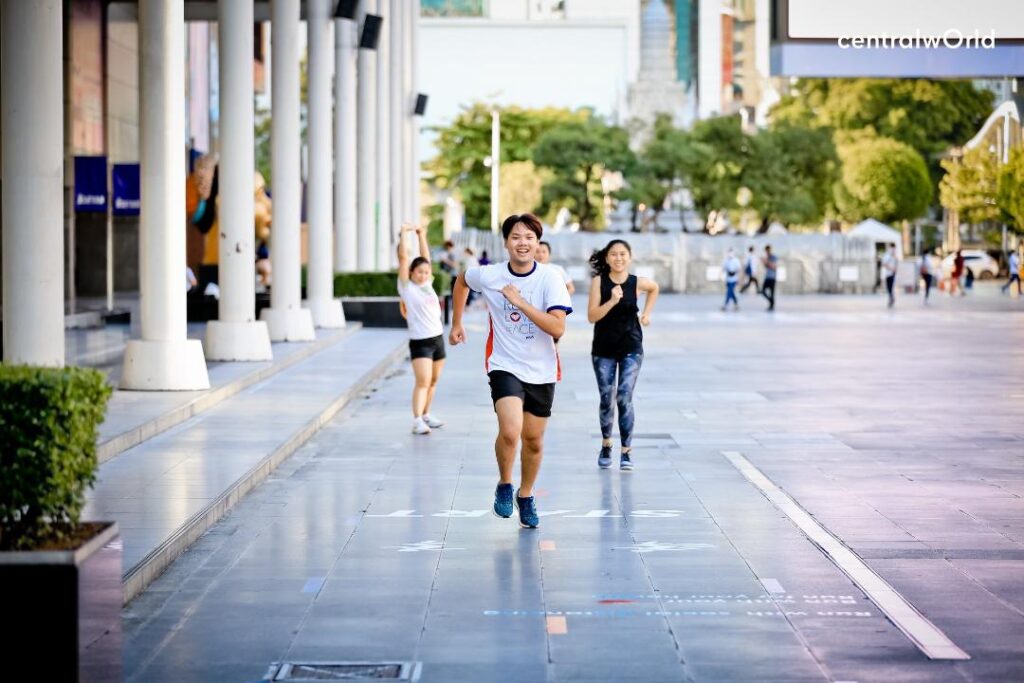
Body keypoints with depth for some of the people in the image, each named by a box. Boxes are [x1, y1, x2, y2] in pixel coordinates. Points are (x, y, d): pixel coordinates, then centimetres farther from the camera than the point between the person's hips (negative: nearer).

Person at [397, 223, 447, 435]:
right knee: (423, 381, -16)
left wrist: (421, 236, 16)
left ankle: (426, 415, 24)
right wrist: (403, 235, -8)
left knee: (433, 381, 12)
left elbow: (426, 257, 16)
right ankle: (417, 421, -20)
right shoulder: (407, 287, -4)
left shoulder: (427, 285, 10)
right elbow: (403, 258, -9)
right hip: (419, 341, -7)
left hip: (437, 338, 7)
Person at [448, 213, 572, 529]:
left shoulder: (550, 279, -13)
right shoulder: (489, 276, -8)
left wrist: (520, 302, -28)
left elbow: (558, 328, -24)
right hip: (505, 366, -1)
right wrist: (456, 323, 20)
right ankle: (504, 485, 3)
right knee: (510, 431, -23)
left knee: (533, 440, 11)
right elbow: (462, 281, 16)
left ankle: (525, 496, 36)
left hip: (541, 371, 1)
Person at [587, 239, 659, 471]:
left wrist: (646, 313, 13)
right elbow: (592, 316, -14)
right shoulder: (599, 282, -7)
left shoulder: (637, 283, -3)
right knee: (606, 399, 7)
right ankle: (606, 444, 28)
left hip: (631, 349, 0)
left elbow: (654, 288, 21)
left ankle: (626, 451, -4)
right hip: (603, 349, 1)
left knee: (624, 398, -9)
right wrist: (612, 301, -26)